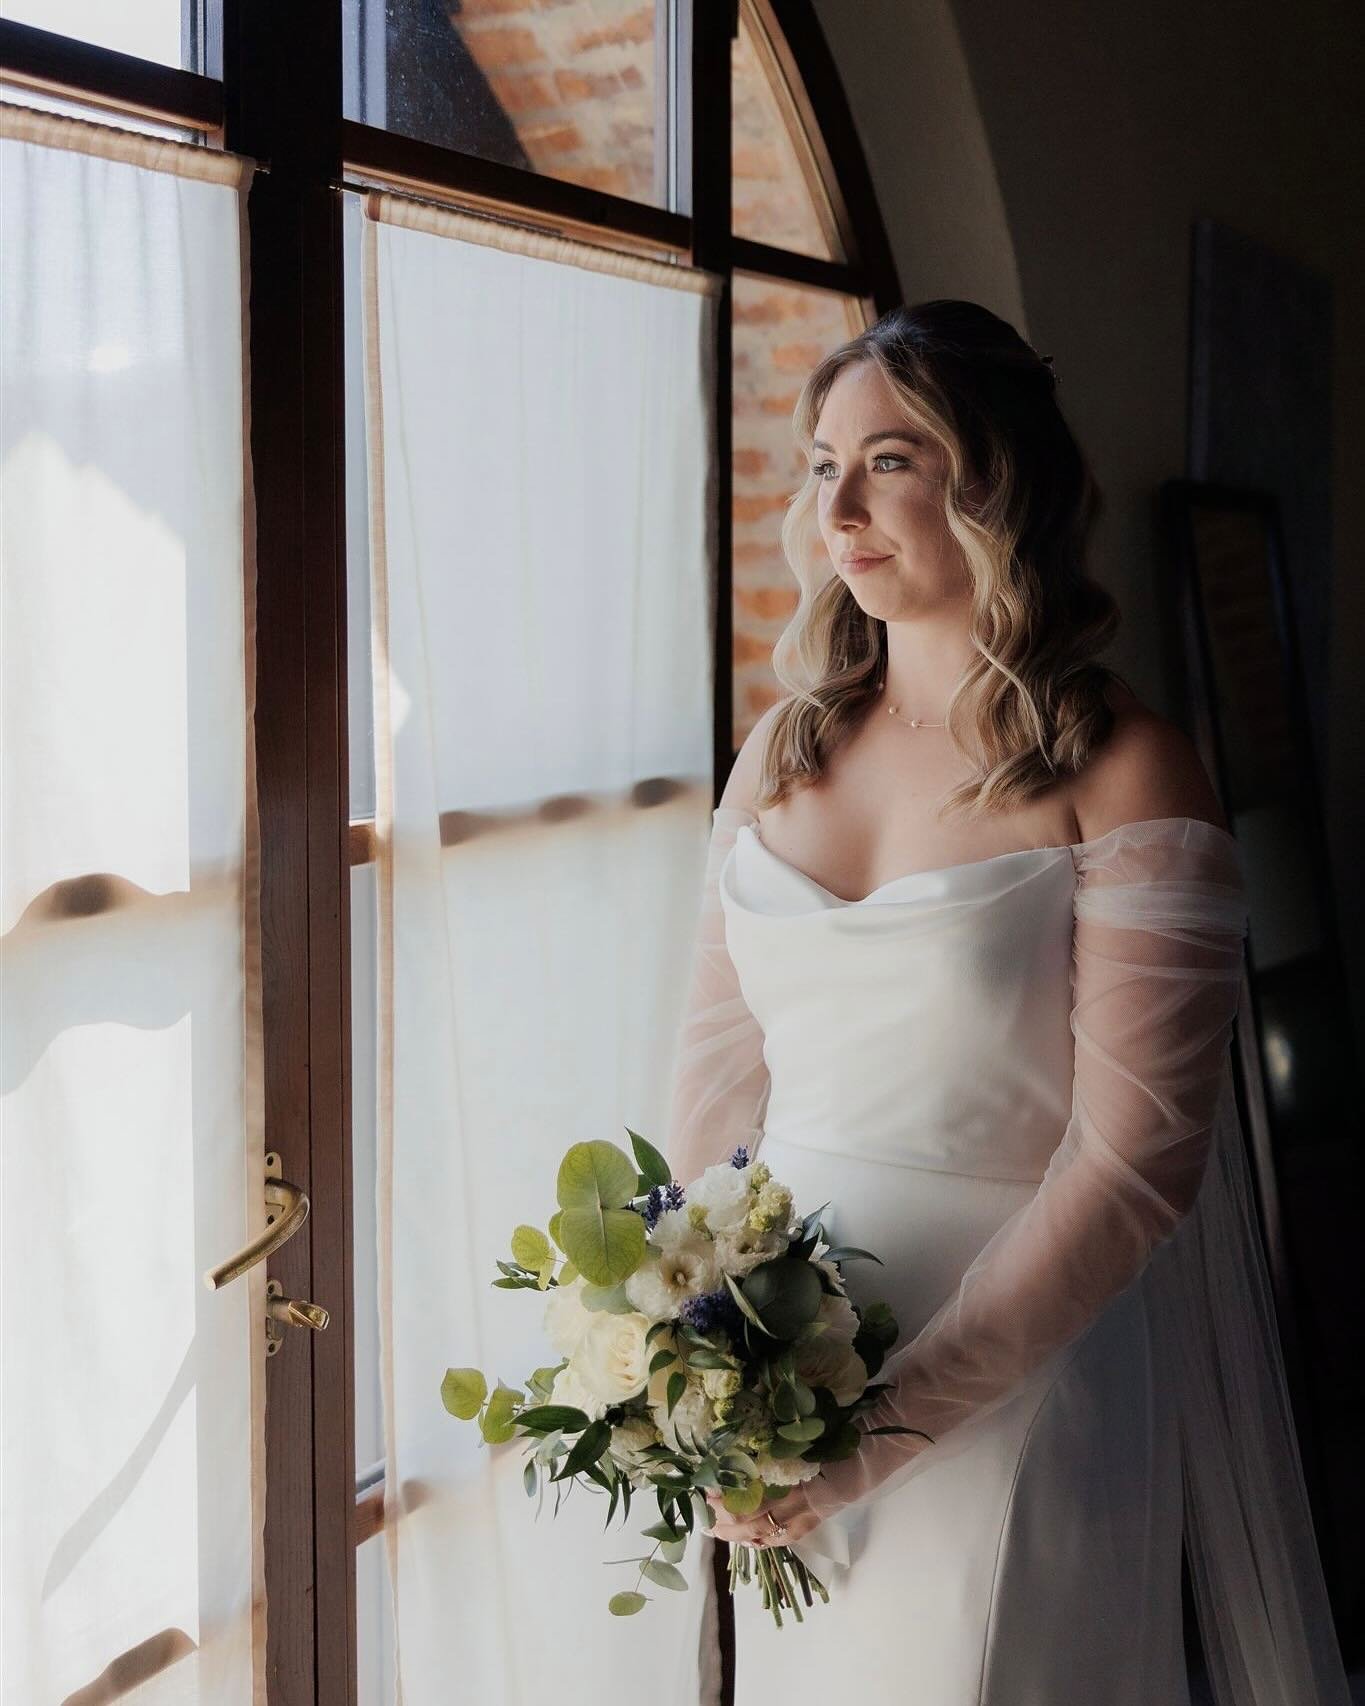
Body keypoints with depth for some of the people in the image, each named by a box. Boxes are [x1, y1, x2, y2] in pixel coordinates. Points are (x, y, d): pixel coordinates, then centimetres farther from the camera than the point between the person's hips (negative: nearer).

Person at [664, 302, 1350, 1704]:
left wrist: (893, 1418, -18)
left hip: (1006, 1401, -4)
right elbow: (720, 1059, 6)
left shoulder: (1120, 776, -13)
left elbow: (1133, 1159, -17)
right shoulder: (782, 750, 3)